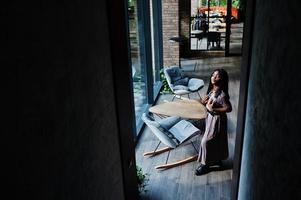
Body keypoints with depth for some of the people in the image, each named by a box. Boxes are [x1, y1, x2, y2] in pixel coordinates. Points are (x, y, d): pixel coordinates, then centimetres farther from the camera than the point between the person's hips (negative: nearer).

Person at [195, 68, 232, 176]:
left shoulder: (222, 94, -25)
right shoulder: (212, 90, 1)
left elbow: (228, 108, -24)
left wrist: (213, 109, -26)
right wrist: (204, 101, -7)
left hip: (217, 120, -8)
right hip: (210, 117, 8)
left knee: (206, 141, -3)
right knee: (215, 141, 21)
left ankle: (205, 164, 13)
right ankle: (216, 159, 39)